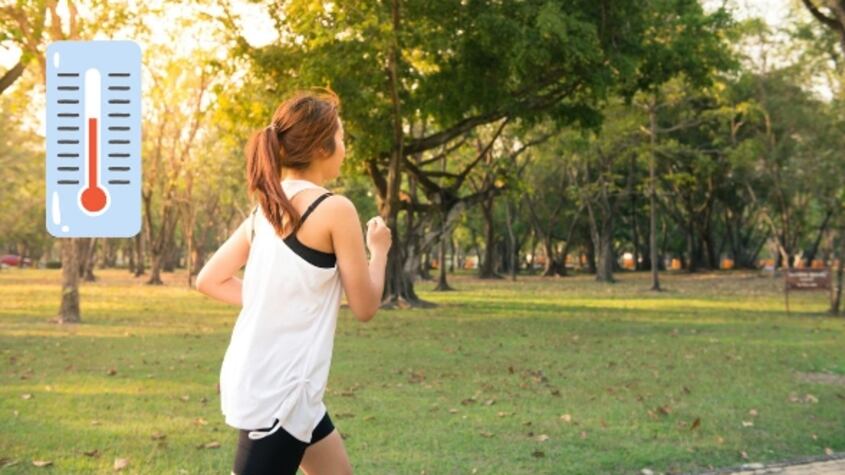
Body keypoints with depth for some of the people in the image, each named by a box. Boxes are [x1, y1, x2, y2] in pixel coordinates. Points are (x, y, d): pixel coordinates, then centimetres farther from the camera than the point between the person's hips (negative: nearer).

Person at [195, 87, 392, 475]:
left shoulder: (266, 208, 8)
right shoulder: (334, 209, -14)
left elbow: (208, 280, 12)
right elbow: (364, 307, -6)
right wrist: (379, 249, 10)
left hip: (258, 379, 9)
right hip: (277, 390, -9)